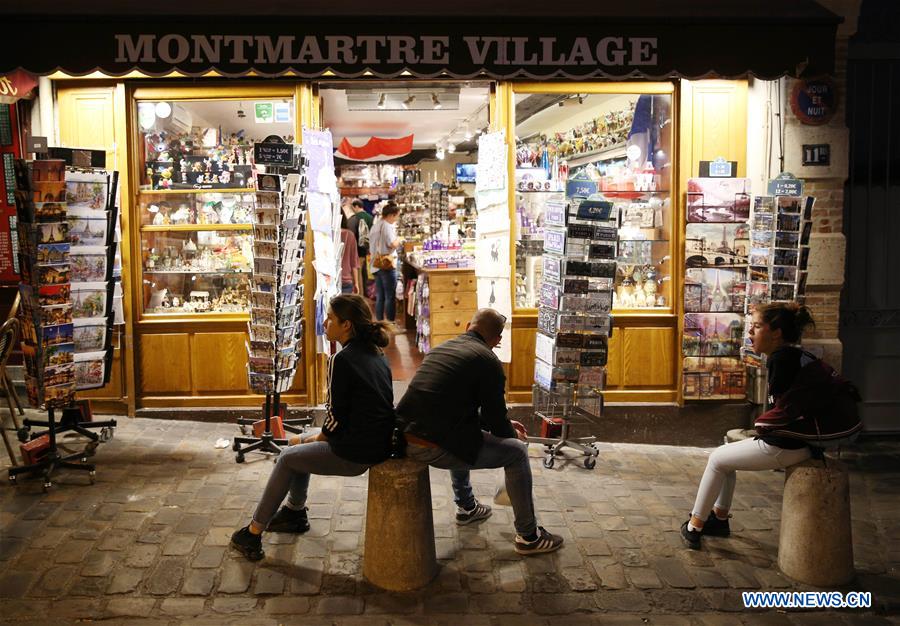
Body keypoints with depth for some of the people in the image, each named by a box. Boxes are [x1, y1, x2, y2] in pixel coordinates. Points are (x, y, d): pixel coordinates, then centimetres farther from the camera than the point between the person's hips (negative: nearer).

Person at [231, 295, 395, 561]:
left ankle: (254, 533, 23)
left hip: (355, 453, -8)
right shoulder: (376, 354, 8)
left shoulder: (341, 360, -18)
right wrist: (321, 435, 14)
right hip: (380, 444, 8)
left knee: (287, 457, 13)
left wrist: (319, 437, 4)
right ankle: (295, 513, 40)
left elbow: (335, 417, -17)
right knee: (300, 442, 25)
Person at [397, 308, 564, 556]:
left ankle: (466, 507, 48)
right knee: (517, 451, 8)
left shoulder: (441, 348, 18)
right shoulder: (488, 361, -6)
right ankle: (528, 535, 18)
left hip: (404, 437, 8)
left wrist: (504, 426, 32)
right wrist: (512, 434, 23)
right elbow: (495, 417, -1)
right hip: (434, 448, -8)